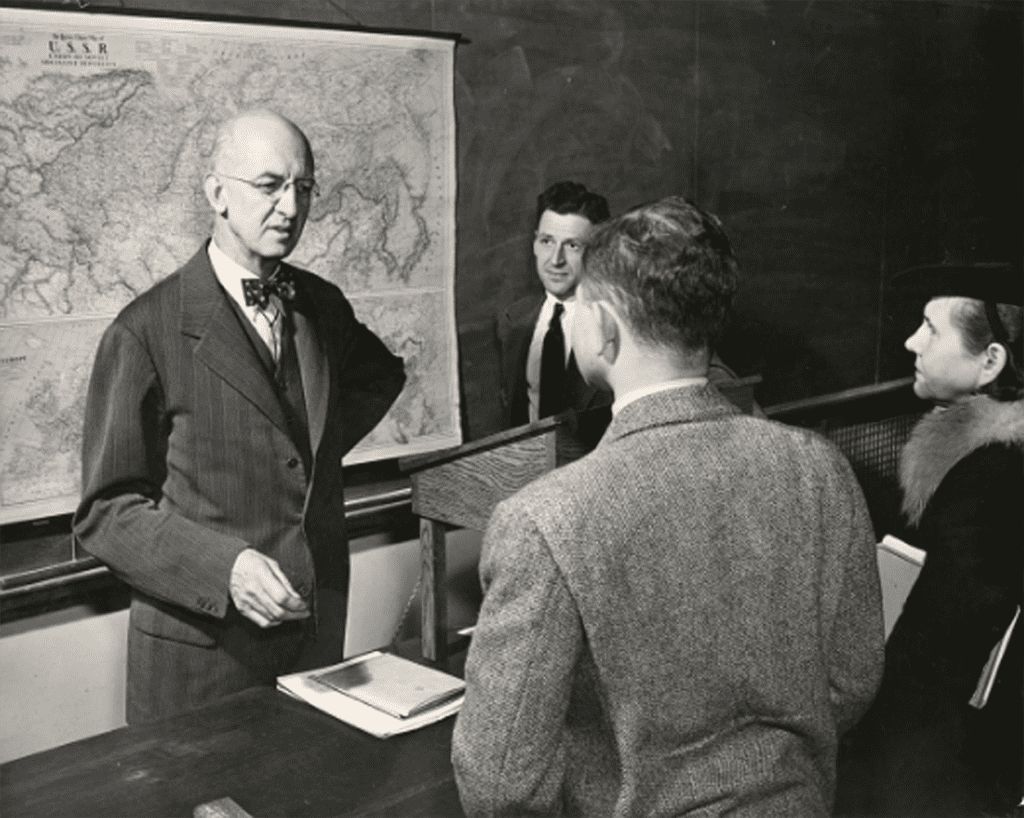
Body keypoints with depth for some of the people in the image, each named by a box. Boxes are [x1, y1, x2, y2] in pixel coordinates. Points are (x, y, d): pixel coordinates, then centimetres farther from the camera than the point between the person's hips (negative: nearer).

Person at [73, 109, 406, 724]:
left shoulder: (323, 306, 5)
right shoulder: (146, 332, -12)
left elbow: (381, 372, 27)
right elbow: (106, 510, -10)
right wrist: (221, 567, -25)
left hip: (319, 628, 5)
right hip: (199, 649, -5)